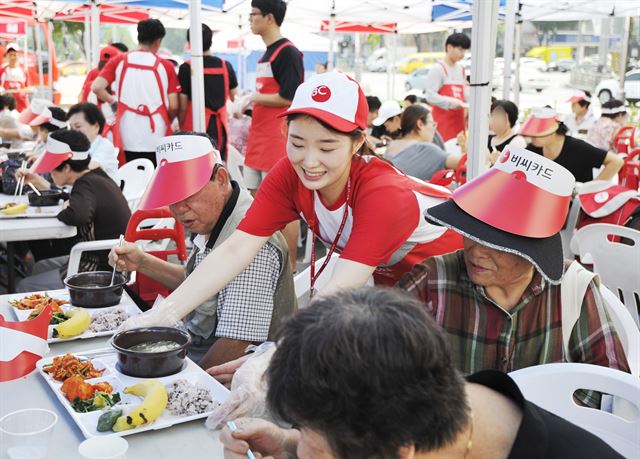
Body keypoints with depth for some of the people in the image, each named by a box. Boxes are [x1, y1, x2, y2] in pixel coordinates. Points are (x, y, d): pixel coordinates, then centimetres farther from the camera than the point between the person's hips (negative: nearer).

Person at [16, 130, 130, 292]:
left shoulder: (87, 184, -23)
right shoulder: (96, 176, 6)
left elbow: (76, 216, -42)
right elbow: (74, 200, 24)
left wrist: (63, 211, -19)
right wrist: (41, 183, 22)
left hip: (104, 270, -10)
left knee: (25, 287, -2)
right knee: (40, 267, 27)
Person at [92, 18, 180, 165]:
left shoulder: (118, 61, 3)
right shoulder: (166, 66, -1)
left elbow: (96, 87, -6)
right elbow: (173, 106, -2)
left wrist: (112, 100, 14)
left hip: (127, 139, 2)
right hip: (156, 139, -1)